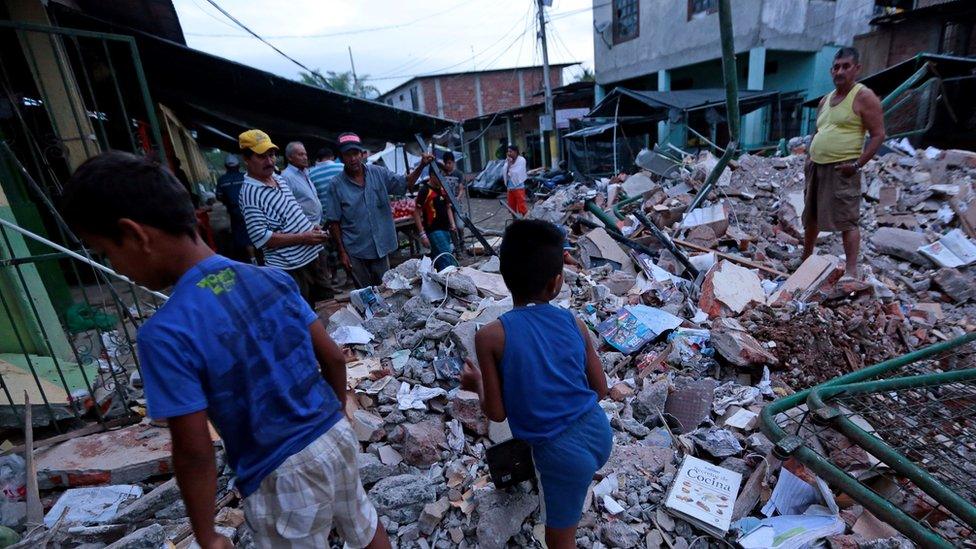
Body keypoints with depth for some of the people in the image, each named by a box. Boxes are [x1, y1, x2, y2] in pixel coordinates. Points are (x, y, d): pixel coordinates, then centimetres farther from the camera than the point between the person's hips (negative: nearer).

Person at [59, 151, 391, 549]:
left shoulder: (166, 334, -21)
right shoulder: (272, 279, -6)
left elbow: (195, 453, -16)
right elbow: (334, 359, -1)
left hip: (282, 477, -5)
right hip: (336, 437, 5)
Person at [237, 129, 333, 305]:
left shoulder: (278, 178, 9)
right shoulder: (250, 193, -17)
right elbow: (261, 238, -22)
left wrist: (311, 228, 5)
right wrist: (303, 238, -21)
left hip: (310, 256, 8)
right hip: (290, 269, -8)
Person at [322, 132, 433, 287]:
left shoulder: (379, 173, -2)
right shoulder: (336, 185, -9)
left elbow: (405, 184, 4)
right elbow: (334, 222, -6)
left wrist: (421, 166, -12)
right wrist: (342, 252, -7)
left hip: (381, 247, 2)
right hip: (355, 252, -2)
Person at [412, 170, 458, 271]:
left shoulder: (443, 189, 10)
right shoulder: (425, 190, -12)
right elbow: (416, 213, -12)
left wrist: (452, 225, 7)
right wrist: (422, 234, -17)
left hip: (445, 229, 7)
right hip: (434, 230, -7)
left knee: (437, 258, 12)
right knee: (447, 259, -15)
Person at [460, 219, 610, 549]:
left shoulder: (491, 336, -19)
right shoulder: (574, 323, -7)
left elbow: (496, 413, -11)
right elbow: (601, 390, 3)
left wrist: (477, 384, 8)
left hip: (564, 453, -5)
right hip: (599, 432, 5)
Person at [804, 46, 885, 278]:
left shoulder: (863, 97, -6)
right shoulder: (826, 99, 16)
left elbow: (878, 135, -9)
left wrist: (858, 164, -18)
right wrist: (810, 158, 12)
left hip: (842, 169, -7)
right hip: (816, 167, 7)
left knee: (847, 220, -8)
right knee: (810, 217, 14)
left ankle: (851, 270, -4)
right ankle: (805, 259, 28)